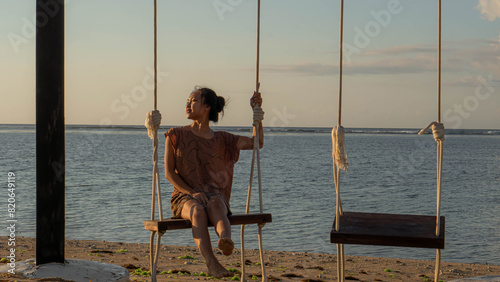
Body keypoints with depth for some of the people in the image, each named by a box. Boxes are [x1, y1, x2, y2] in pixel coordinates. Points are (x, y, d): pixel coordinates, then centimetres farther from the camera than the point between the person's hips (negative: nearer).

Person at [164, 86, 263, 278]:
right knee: (197, 211, -37)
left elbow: (257, 143, 13)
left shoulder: (220, 139, 14)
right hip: (184, 196, -1)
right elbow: (169, 172, 3)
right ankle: (212, 264, -56)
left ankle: (226, 240, -69)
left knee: (215, 207, -37)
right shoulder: (176, 136, 10)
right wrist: (192, 192, -12)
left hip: (213, 194, 1)